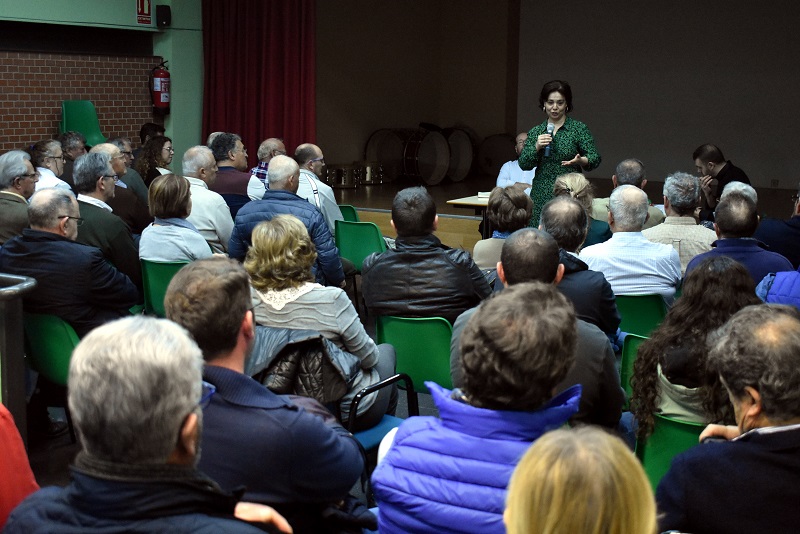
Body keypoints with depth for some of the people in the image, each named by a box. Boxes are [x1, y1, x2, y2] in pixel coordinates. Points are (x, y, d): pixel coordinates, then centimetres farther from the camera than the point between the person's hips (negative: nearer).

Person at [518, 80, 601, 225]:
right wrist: (537, 147, -10)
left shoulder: (579, 129, 3)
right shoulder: (535, 132, 13)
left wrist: (580, 160, -24)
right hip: (541, 197, 3)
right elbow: (523, 164, 7)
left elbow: (595, 158, -3)